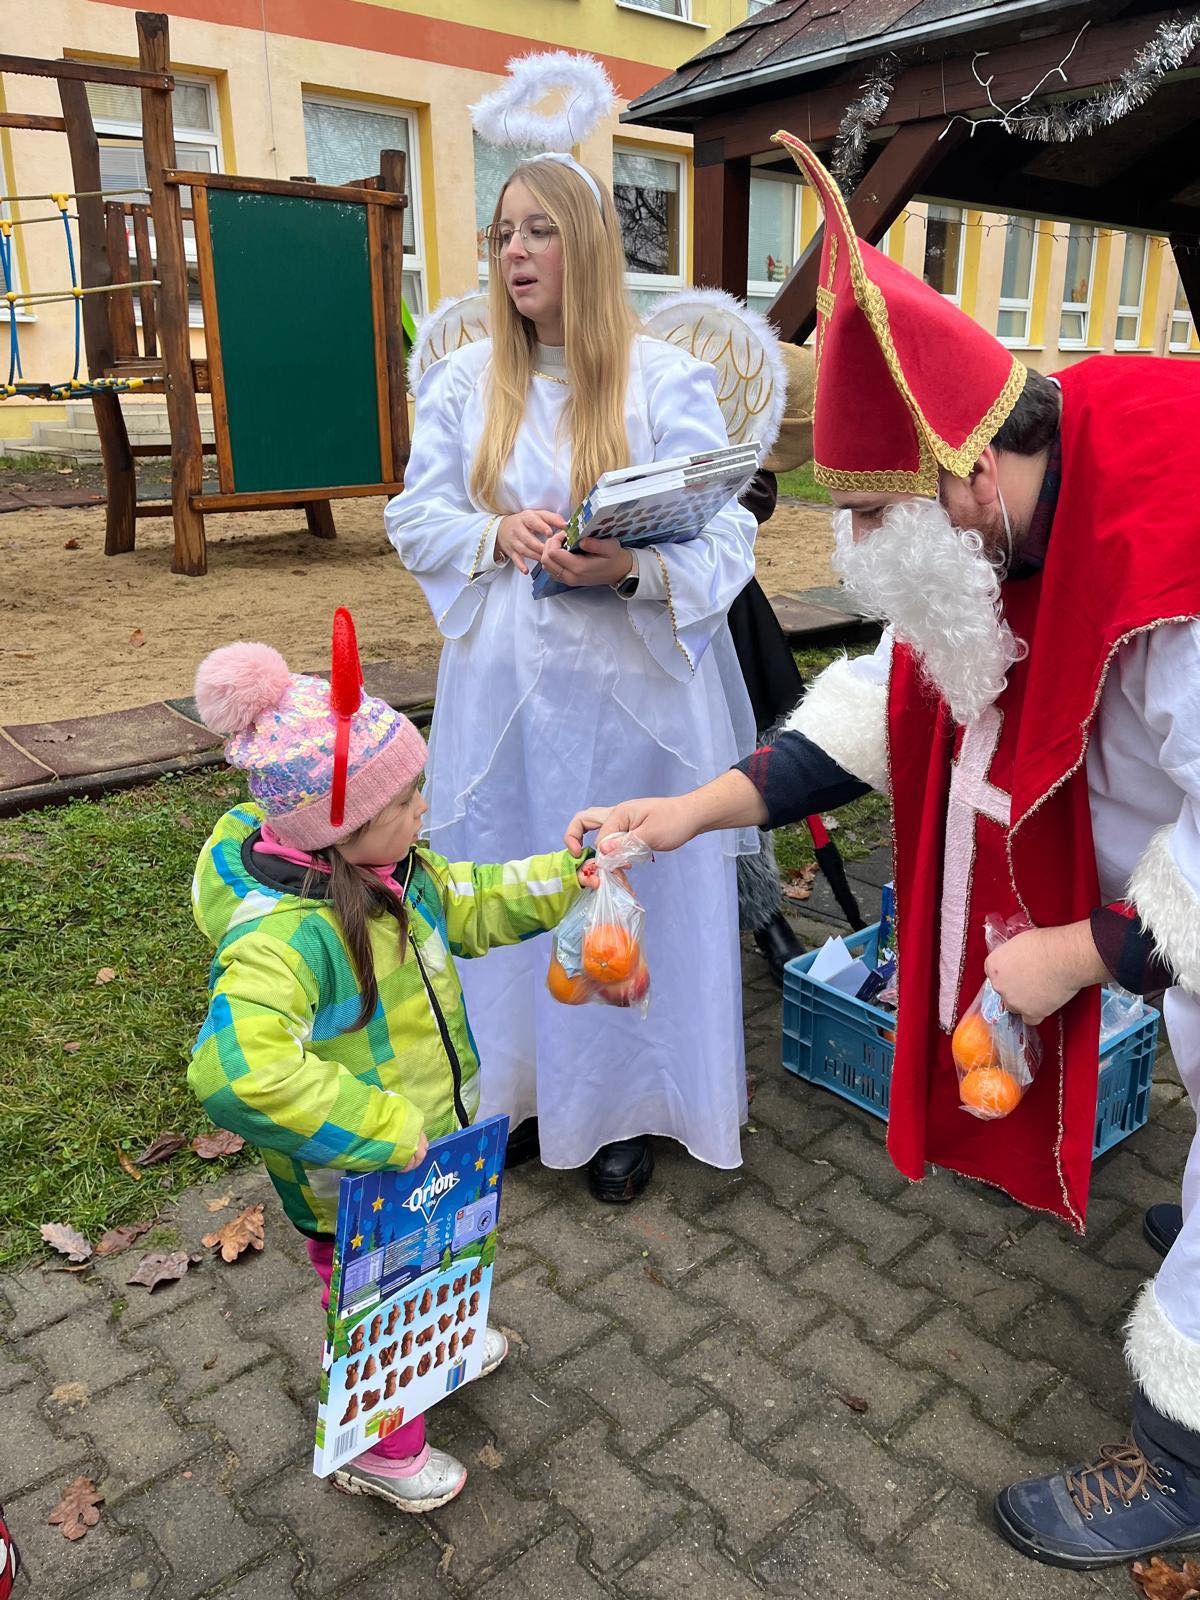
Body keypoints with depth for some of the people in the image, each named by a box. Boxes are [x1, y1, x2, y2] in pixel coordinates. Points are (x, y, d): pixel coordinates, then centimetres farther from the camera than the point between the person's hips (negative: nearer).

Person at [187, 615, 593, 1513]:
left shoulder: (393, 868, -10)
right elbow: (239, 1070, -49)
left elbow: (471, 907, 6)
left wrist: (568, 877, -6)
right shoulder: (282, 936, -38)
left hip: (425, 1143, 8)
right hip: (355, 1184, -7)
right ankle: (380, 1452, 48)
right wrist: (381, 1130, -42)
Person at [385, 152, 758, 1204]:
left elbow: (726, 539, -8)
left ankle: (622, 1103, 27)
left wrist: (633, 566, -28)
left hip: (633, 691, -3)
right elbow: (416, 519, 6)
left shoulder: (667, 379, -4)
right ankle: (511, 1086, 31)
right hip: (504, 690, 3)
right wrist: (498, 535, -14)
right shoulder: (464, 381, 7)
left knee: (629, 894, 7)